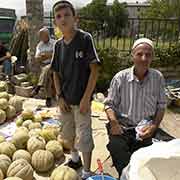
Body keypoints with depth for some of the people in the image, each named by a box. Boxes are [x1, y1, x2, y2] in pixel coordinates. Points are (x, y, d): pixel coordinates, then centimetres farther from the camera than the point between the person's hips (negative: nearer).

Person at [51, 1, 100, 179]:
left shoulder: (85, 38, -13)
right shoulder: (58, 45, 2)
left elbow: (94, 69, -15)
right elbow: (56, 73, 8)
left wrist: (86, 98, -16)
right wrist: (60, 96, -1)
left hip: (81, 99, -5)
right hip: (65, 99, 6)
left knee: (84, 136, 3)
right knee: (68, 132, 21)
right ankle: (75, 158, 47)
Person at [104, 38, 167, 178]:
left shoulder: (158, 78, 1)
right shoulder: (120, 77, -5)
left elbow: (161, 106, 7)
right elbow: (110, 104, 2)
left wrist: (154, 126, -8)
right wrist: (114, 122, -16)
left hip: (146, 130, 1)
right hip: (122, 127, 0)